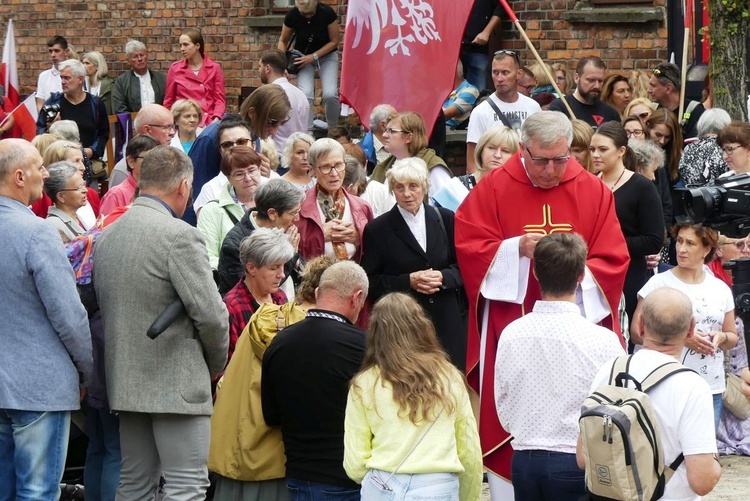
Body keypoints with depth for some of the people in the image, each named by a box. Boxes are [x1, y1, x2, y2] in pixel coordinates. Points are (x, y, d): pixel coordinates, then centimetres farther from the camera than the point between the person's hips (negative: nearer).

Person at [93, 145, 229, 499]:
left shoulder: (107, 235, 10)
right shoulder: (179, 235, -14)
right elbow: (209, 313, -17)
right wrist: (216, 363, 1)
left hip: (125, 382, 8)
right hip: (176, 383, -8)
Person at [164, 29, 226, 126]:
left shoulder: (214, 68, 8)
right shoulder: (175, 69, 10)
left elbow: (220, 99, 5)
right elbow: (169, 101, 13)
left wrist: (216, 120, -10)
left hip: (209, 123, 0)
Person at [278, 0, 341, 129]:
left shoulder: (327, 13, -25)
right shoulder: (292, 15, -21)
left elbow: (334, 41, -14)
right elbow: (283, 41, -5)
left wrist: (313, 56, -23)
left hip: (326, 54, -1)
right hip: (303, 56, 1)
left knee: (330, 94, -19)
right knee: (306, 94, -20)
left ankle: (333, 129, 3)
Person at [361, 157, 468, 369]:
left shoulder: (445, 219, 10)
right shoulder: (378, 229, 3)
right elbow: (370, 281, 0)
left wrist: (443, 278, -9)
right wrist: (408, 281, -13)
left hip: (447, 320, 2)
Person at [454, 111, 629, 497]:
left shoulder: (593, 192, 2)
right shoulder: (493, 189, -1)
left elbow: (613, 261, 0)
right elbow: (468, 247, -4)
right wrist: (517, 248, -18)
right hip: (510, 328, -1)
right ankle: (507, 490, 8)